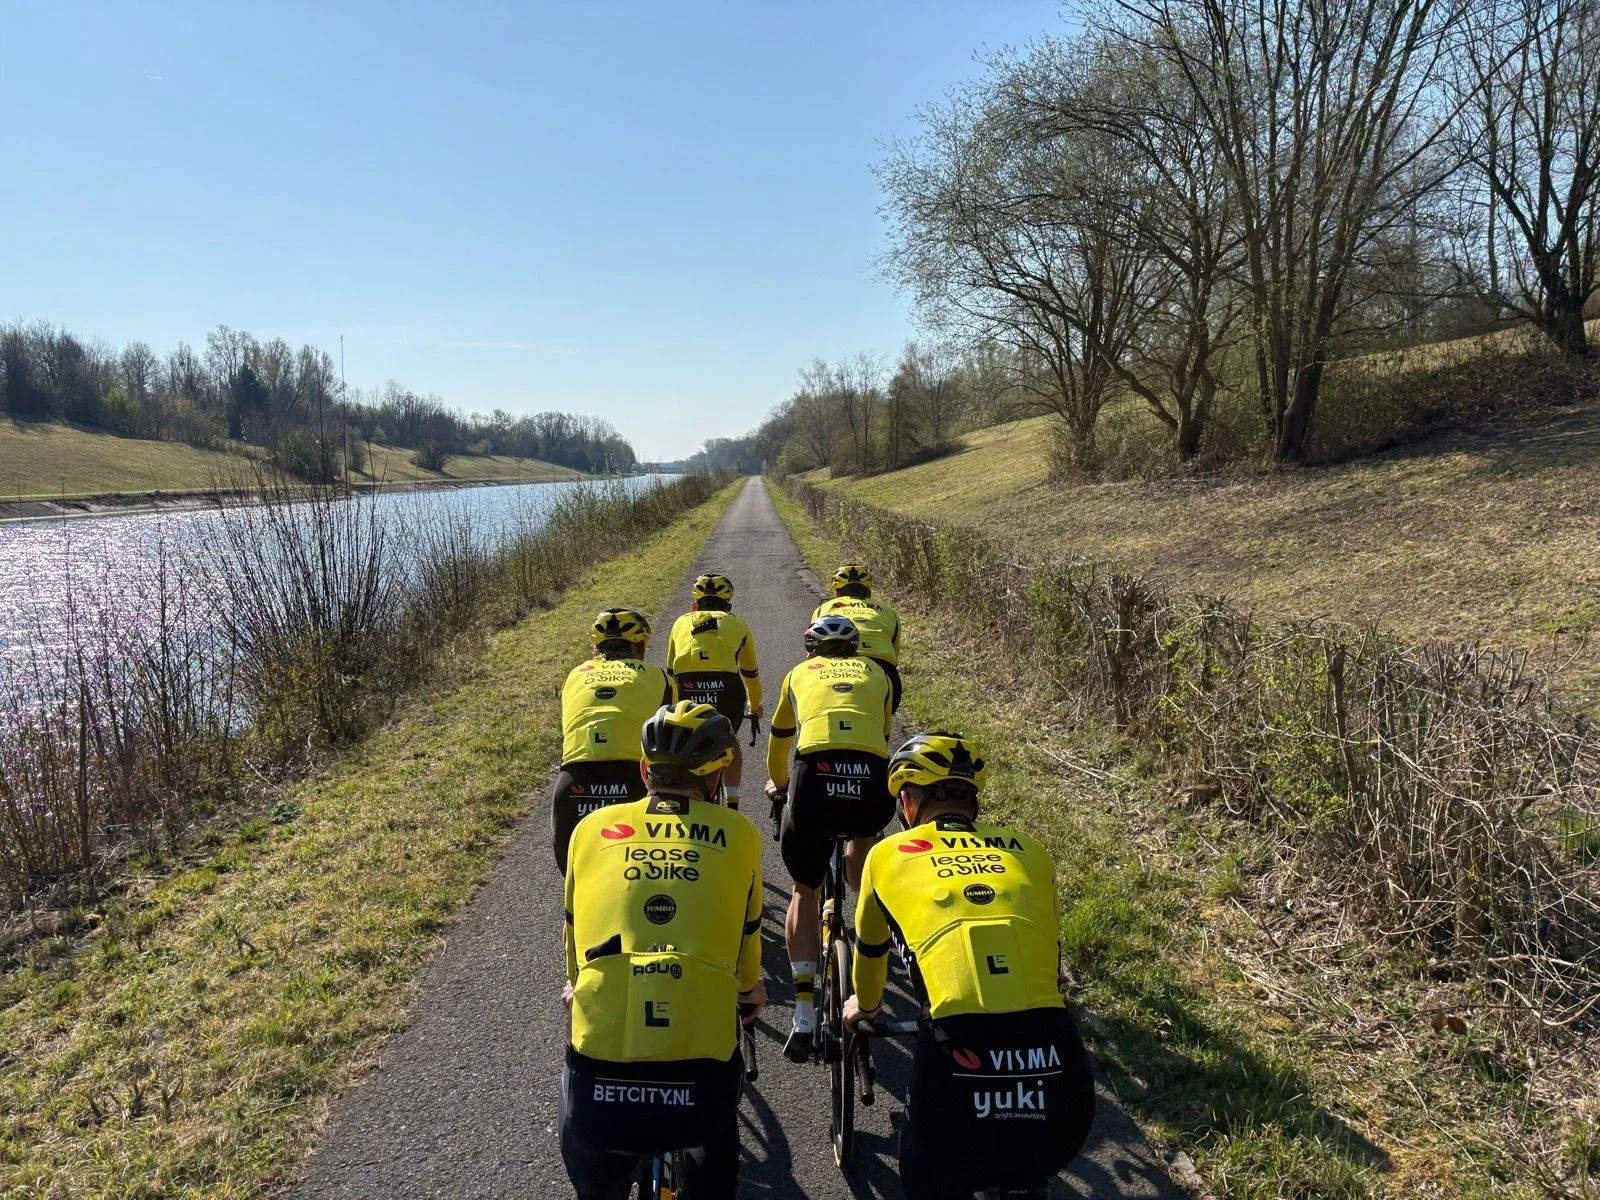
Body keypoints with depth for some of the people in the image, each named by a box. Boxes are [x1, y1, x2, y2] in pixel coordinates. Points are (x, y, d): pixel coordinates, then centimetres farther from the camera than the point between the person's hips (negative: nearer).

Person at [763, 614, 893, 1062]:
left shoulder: (800, 673, 31)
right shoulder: (874, 672, 31)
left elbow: (778, 743, 44)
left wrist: (778, 785, 63)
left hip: (815, 774, -1)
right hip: (874, 779, 1)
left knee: (804, 891, 18)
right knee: (863, 829, 39)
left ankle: (804, 1011, 10)